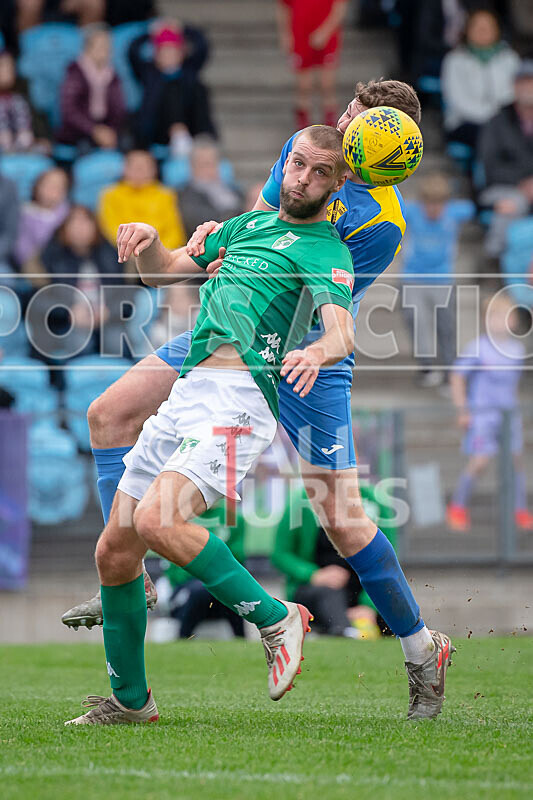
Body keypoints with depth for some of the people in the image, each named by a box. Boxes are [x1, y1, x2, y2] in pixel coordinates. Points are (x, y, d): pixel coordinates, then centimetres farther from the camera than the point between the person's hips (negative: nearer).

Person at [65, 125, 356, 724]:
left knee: (157, 520, -30)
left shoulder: (325, 251, 1)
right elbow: (160, 273, 28)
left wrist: (315, 351, -40)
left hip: (237, 399, -7)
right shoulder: (248, 224, 24)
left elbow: (343, 331, -16)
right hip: (185, 395, 7)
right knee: (114, 551, 6)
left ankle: (275, 619, -14)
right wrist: (146, 241, 5)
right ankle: (129, 699, 22)